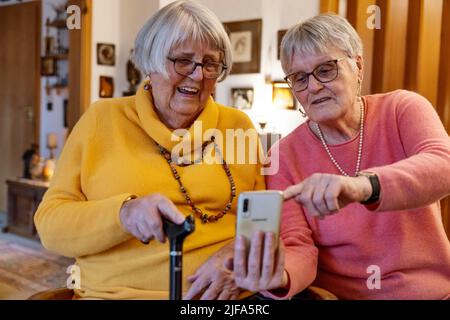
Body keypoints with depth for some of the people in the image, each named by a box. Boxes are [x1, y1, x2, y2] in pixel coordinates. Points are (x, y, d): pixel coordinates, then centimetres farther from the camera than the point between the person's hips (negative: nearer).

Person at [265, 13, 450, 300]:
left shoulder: (402, 109, -4)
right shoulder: (284, 156, -3)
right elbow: (299, 248, -9)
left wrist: (363, 186, -42)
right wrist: (277, 275, -32)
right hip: (334, 293, 0)